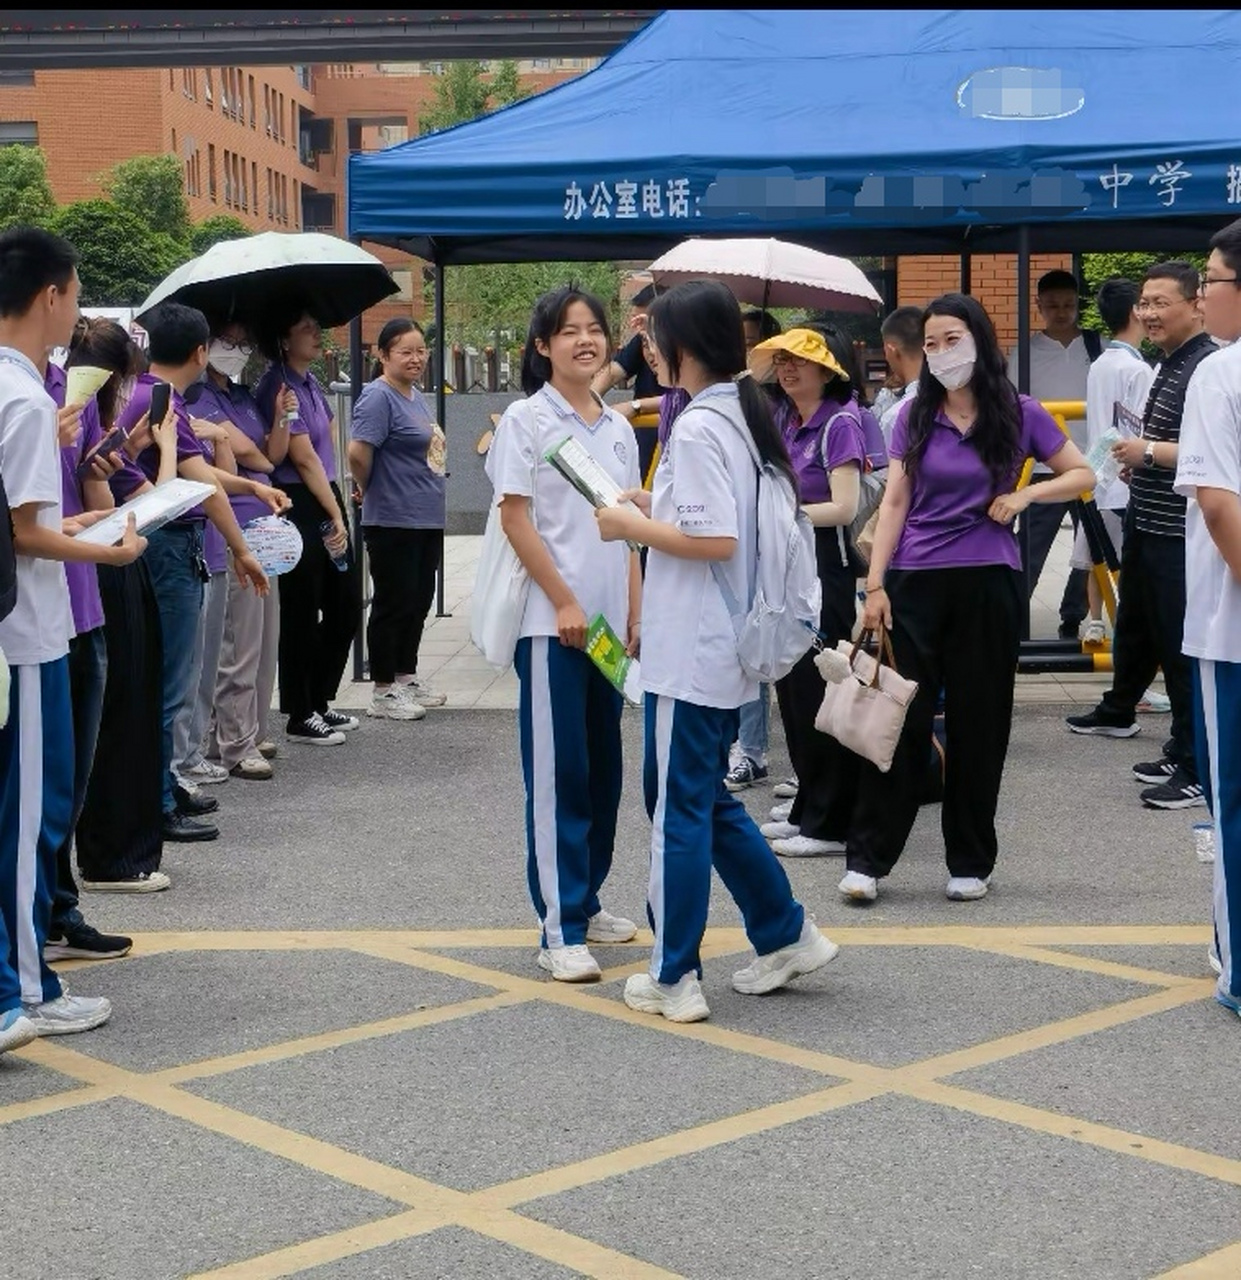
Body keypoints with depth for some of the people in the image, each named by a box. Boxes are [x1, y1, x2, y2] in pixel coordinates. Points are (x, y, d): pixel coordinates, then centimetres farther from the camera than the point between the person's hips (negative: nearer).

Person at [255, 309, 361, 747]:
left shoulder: (309, 381, 14)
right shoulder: (278, 386, -13)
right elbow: (304, 458, -15)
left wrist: (338, 513, 3)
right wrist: (336, 516, -12)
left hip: (326, 504, 9)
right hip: (298, 509, -9)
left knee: (345, 605, 13)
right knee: (302, 615, -1)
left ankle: (320, 704, 25)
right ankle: (300, 718, 9)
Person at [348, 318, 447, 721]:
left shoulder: (415, 396, 13)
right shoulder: (378, 397, -15)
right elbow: (358, 453, -25)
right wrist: (370, 489, -8)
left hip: (428, 519, 9)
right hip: (394, 521, -9)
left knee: (419, 601, 15)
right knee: (393, 604, -2)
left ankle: (407, 678, 27)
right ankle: (384, 692, 6)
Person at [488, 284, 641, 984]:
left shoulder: (618, 426, 13)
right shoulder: (527, 420, -4)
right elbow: (515, 518, -9)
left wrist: (636, 611, 9)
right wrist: (564, 602, -13)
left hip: (608, 622, 6)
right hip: (551, 620, -6)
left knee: (604, 768, 11)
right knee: (558, 773, -5)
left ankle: (587, 900, 24)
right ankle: (561, 930, -3)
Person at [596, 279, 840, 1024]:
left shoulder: (697, 427, -17)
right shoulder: (746, 417, 10)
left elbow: (715, 541, -23)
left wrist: (633, 528, -13)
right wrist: (657, 508, 13)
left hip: (690, 654, -9)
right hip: (729, 649, 9)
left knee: (679, 809, 0)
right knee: (710, 800, 20)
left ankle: (675, 979, 8)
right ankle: (787, 935, 24)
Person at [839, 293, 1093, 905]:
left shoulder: (1019, 414, 1)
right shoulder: (915, 416, 5)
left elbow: (1081, 474, 9)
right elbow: (894, 502, 3)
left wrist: (1024, 495, -8)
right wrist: (875, 584, -4)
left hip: (987, 582, -1)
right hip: (916, 581, 1)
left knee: (978, 722, 6)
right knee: (899, 717, -1)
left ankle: (971, 862, 17)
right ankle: (866, 857, 4)